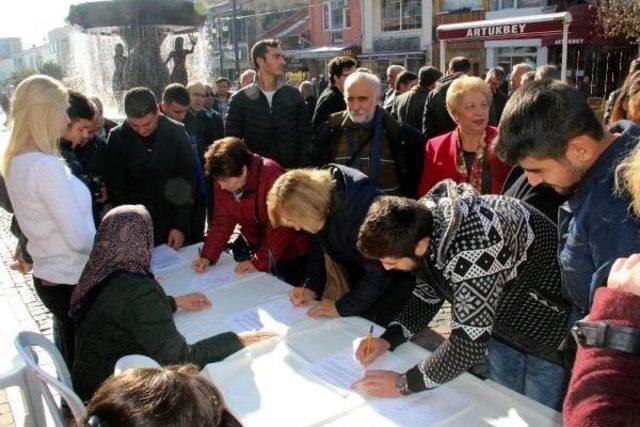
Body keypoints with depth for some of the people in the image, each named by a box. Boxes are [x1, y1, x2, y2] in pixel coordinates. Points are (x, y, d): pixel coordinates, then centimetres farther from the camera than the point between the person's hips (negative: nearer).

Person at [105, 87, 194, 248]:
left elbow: (186, 185, -5)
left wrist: (181, 226, -9)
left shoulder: (177, 133, -7)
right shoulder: (117, 137, -6)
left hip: (171, 222, 0)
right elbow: (115, 188, -3)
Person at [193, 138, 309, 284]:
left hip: (288, 253, -5)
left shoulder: (272, 177, -32)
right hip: (255, 247, 6)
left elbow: (279, 229, -28)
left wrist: (259, 262, -25)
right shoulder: (222, 179, -10)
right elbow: (222, 220, -6)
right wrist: (208, 256, -15)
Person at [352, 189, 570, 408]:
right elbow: (427, 295, 0)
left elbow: (470, 341, -39)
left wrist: (404, 384, -28)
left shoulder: (470, 247, -41)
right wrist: (387, 339, -12)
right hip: (503, 323, 7)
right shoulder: (419, 220, -14)